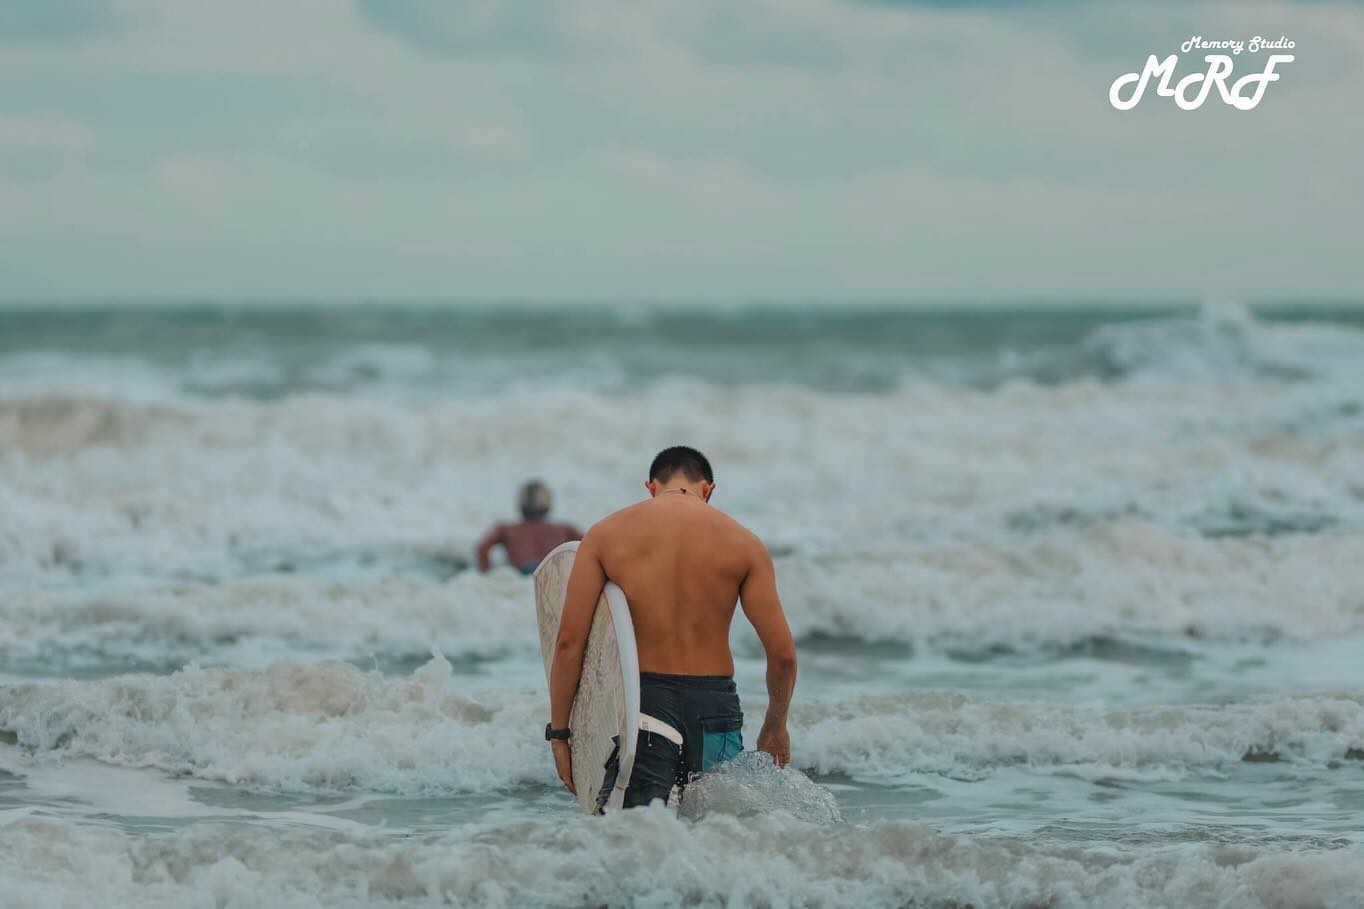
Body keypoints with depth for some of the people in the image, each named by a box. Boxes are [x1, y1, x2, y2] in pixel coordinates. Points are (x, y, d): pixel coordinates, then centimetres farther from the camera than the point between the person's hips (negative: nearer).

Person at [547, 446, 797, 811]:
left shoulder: (605, 534, 4)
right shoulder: (742, 543, 4)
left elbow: (569, 641, -1)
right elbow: (782, 653, 1)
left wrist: (559, 732, 5)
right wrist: (776, 726, 18)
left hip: (640, 702, -1)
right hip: (714, 707, 1)